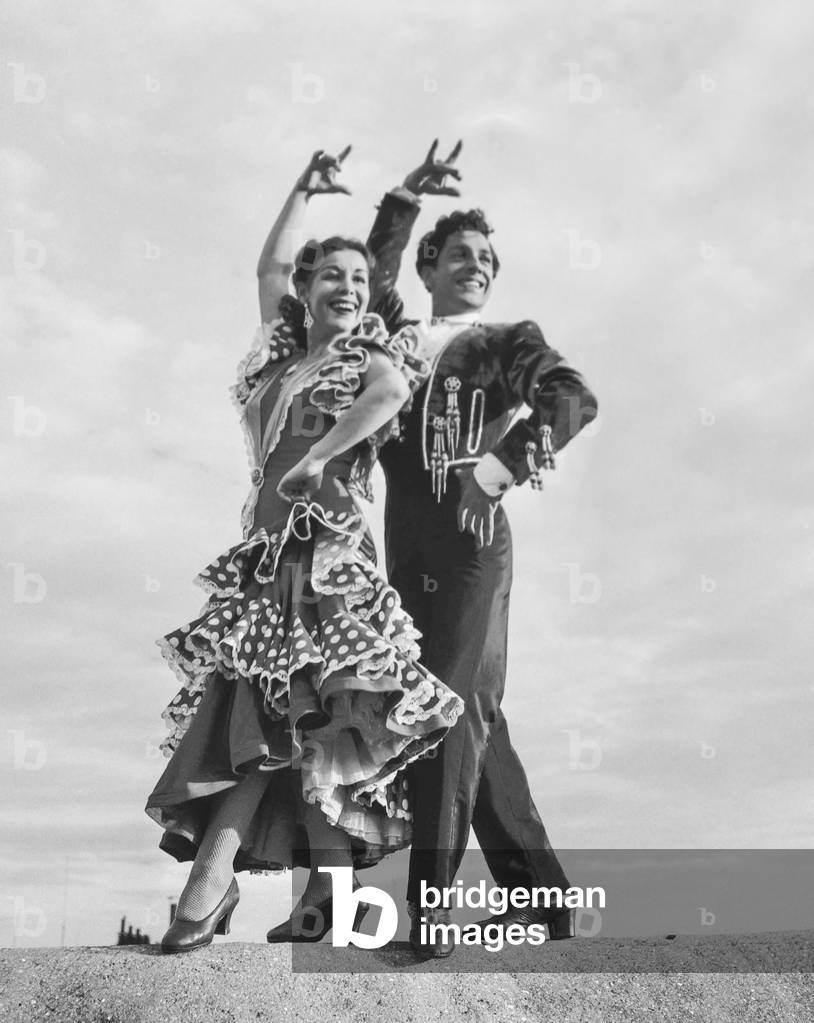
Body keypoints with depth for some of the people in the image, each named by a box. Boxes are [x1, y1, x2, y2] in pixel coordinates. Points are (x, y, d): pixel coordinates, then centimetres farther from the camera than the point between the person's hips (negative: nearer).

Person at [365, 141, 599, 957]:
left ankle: (431, 906, -14)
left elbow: (575, 396, -6)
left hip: (471, 540, -5)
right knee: (474, 719, 9)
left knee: (453, 709, -13)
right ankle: (538, 894, 19)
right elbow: (369, 275, 30)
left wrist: (507, 463, -18)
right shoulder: (401, 337, 21)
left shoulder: (510, 338, 9)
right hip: (408, 545, 5)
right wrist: (405, 198, 24)